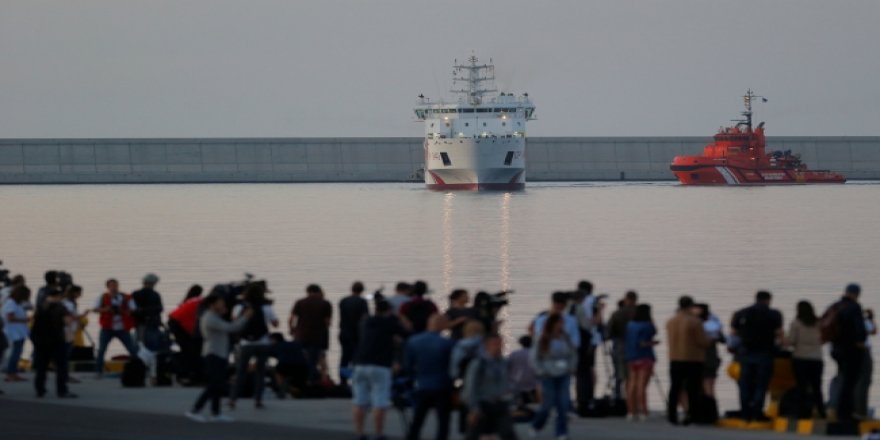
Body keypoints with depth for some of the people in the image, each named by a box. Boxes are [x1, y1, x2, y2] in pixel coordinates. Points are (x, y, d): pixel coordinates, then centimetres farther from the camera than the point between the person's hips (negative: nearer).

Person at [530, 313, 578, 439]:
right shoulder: (543, 340, -8)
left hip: (564, 376, 3)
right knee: (548, 403, 0)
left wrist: (572, 367, 3)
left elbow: (573, 353, 14)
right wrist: (541, 371, -8)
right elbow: (534, 358, -2)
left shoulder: (566, 338, 0)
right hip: (549, 377, -3)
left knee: (564, 404, -5)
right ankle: (536, 425, 26)